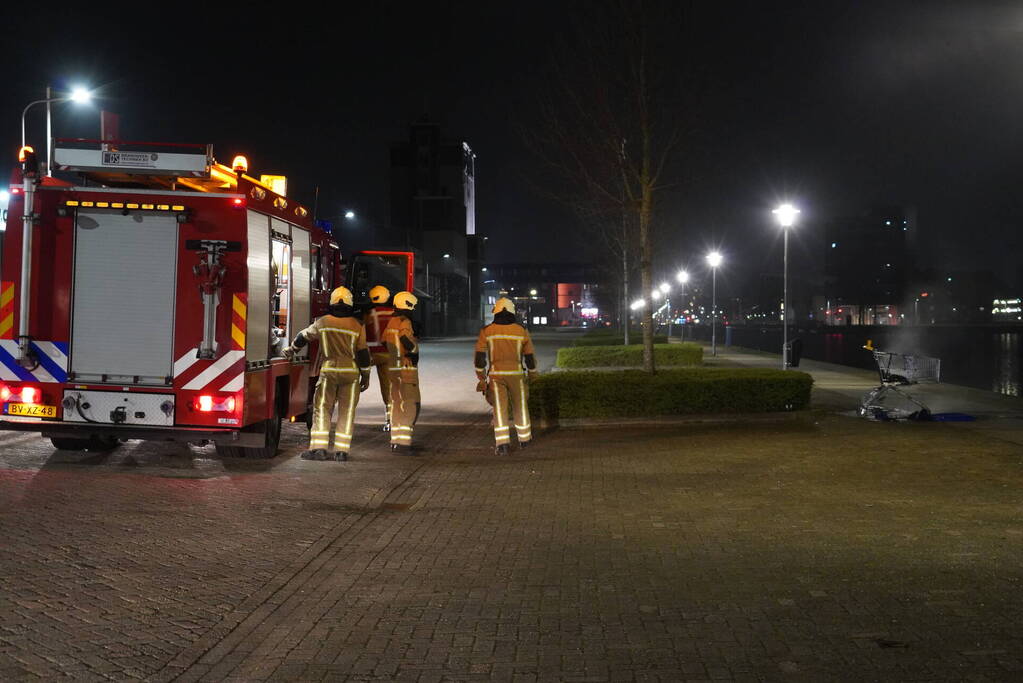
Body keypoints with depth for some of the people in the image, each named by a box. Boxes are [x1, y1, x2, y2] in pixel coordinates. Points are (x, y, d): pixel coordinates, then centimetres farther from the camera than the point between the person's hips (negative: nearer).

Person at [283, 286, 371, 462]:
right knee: (346, 411, 5)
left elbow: (303, 337, 15)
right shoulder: (357, 326, -1)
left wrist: (292, 350, 33)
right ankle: (342, 450, 2)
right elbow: (363, 353, -1)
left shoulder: (323, 322, 2)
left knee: (322, 409, 5)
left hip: (328, 370, 0)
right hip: (351, 372, 0)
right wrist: (366, 376, 8)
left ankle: (319, 447, -5)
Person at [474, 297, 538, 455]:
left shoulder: (486, 331, -1)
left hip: (496, 374, -1)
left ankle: (502, 444, -9)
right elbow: (529, 356, 8)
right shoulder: (521, 331, 1)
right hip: (516, 374, 1)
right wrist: (532, 372, 25)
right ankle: (524, 439, 30)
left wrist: (481, 378, 6)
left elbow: (480, 357, -3)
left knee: (500, 409, 1)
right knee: (520, 406, 17)